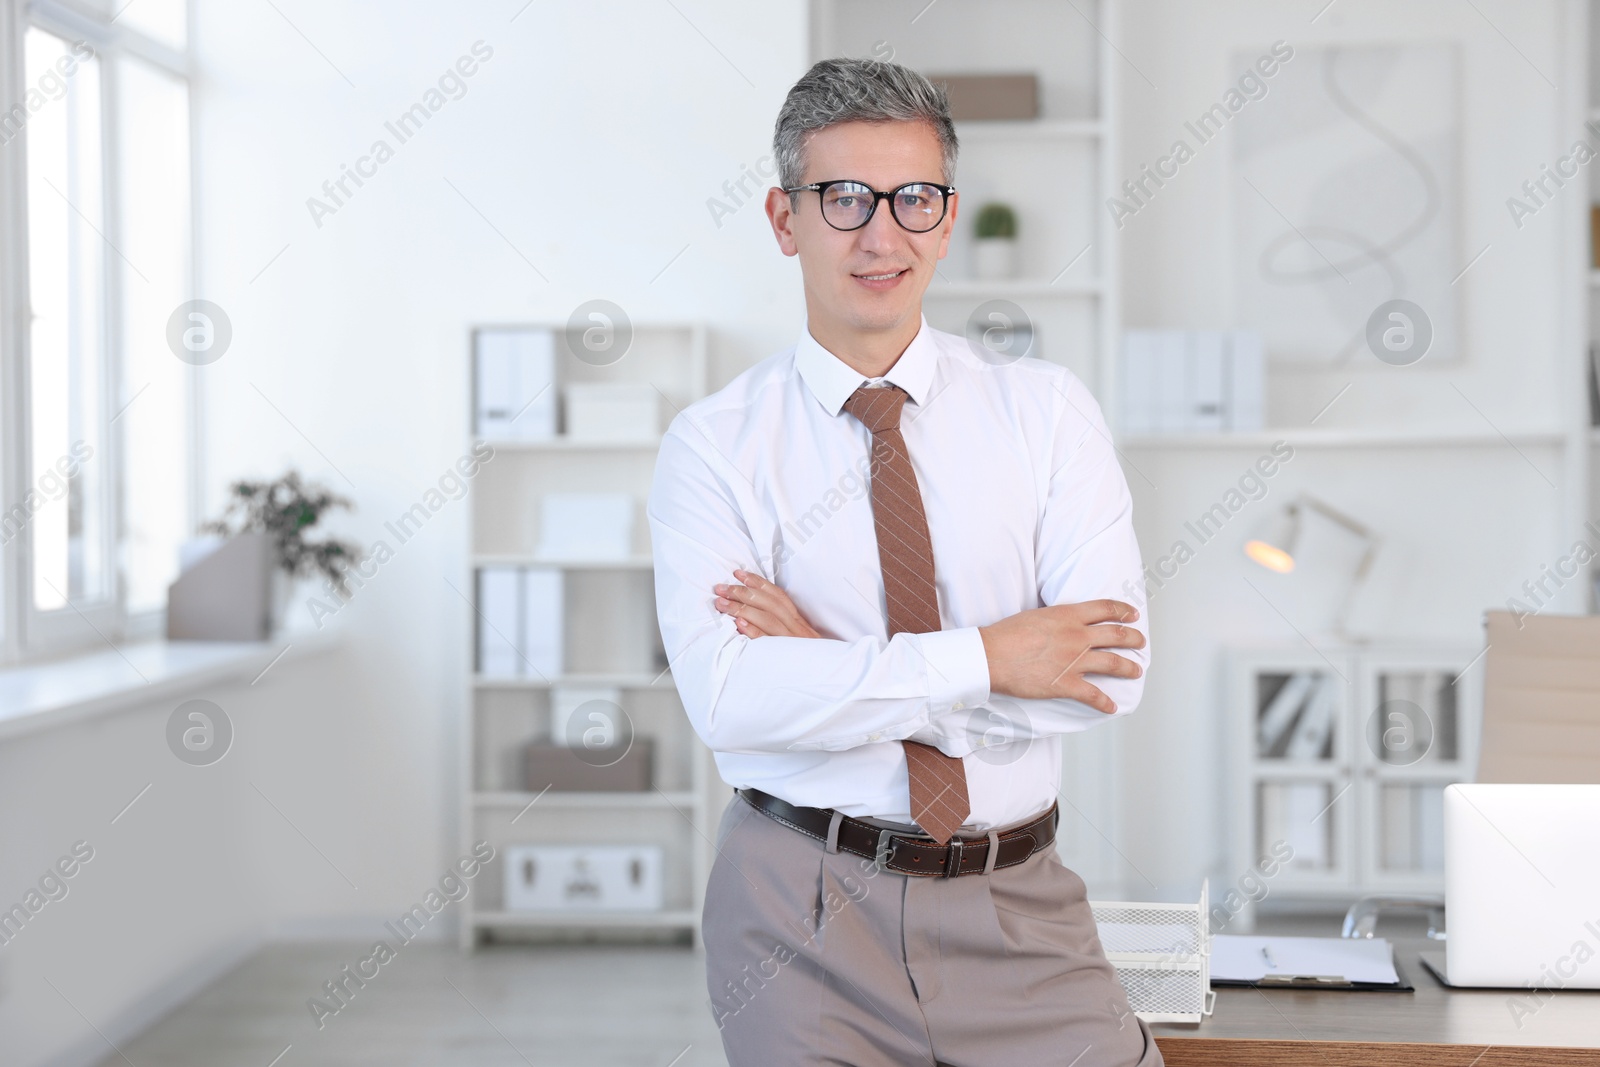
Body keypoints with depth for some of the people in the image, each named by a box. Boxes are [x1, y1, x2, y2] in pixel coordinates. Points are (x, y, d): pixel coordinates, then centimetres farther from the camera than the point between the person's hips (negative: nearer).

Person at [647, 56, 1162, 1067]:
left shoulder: (1044, 407, 2)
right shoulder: (713, 442, -2)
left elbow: (1113, 667, -10)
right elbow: (728, 695, -16)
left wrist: (833, 667, -13)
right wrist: (982, 659, -20)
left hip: (1014, 908, 2)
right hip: (803, 907, -1)